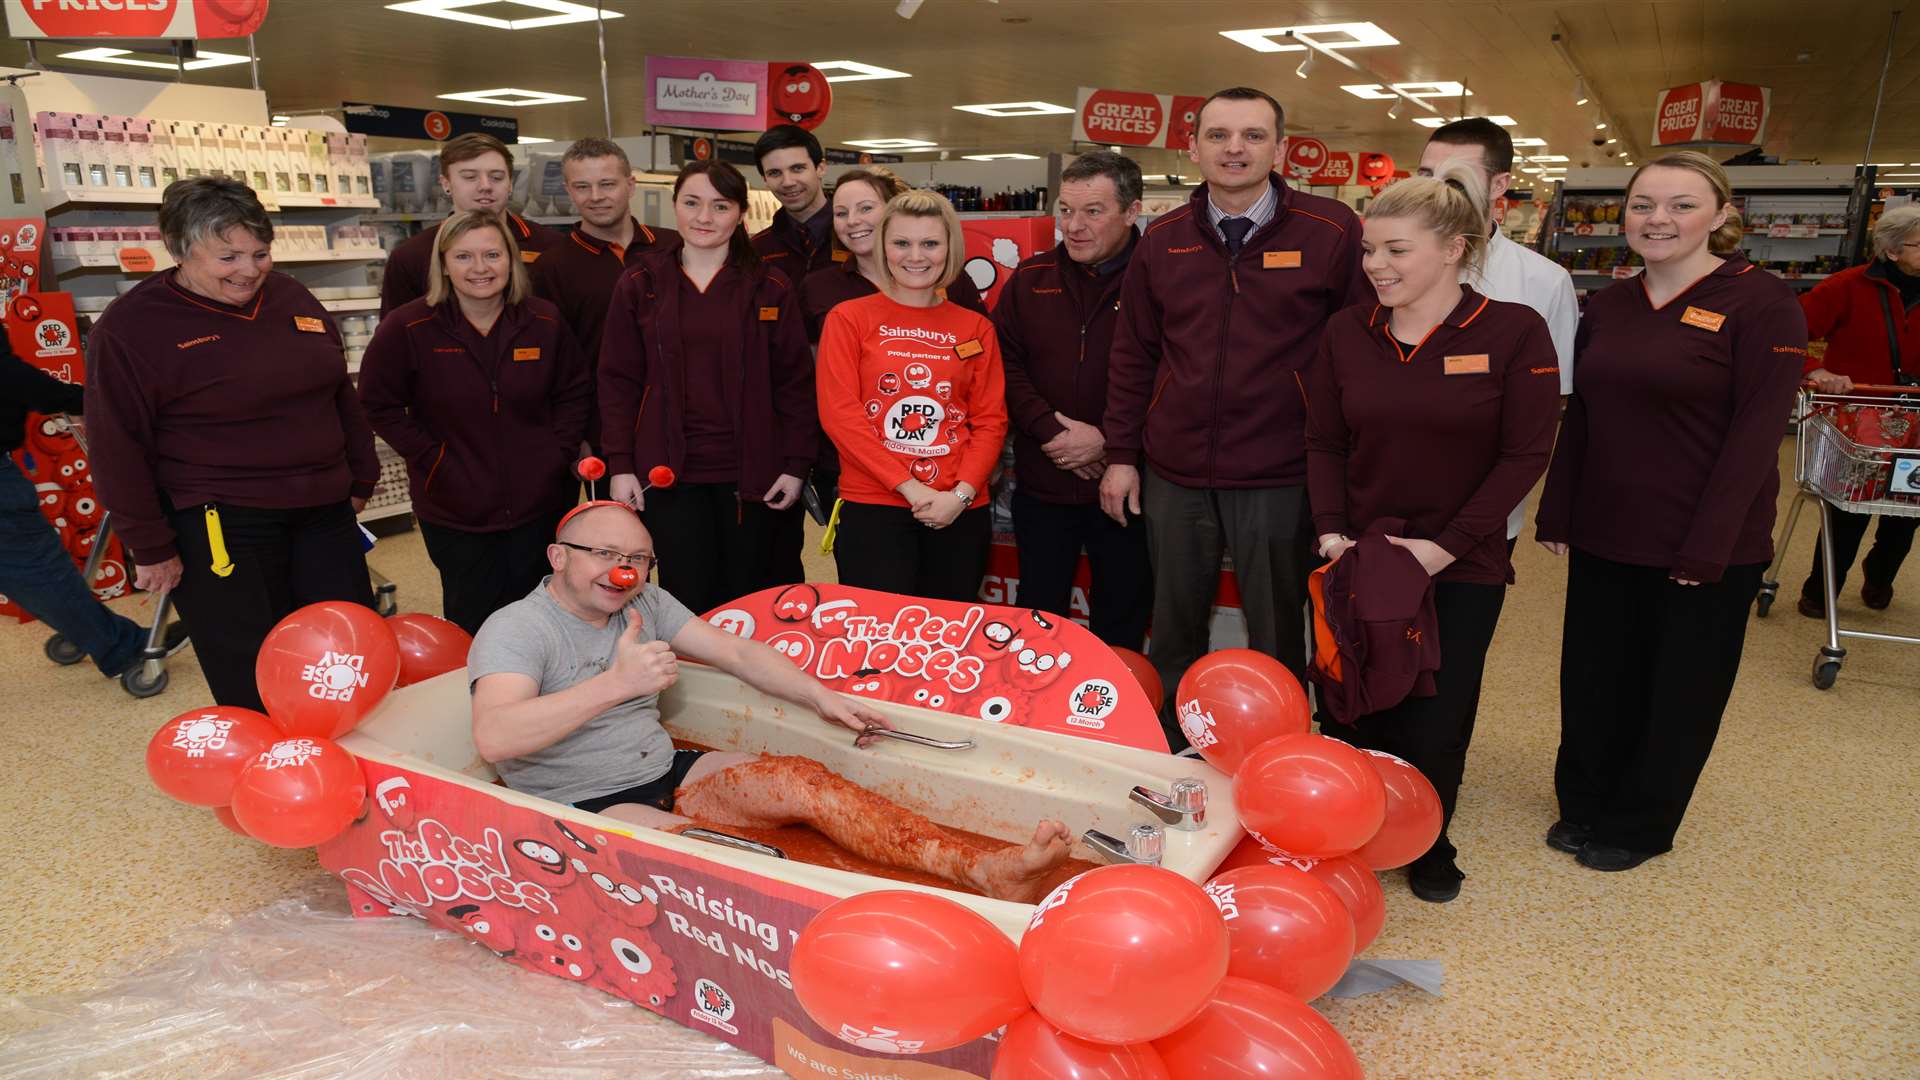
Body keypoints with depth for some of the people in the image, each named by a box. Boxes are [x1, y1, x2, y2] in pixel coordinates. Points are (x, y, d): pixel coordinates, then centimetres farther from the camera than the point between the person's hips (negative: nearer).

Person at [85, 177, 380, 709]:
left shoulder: (292, 298, 7)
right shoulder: (130, 327, -9)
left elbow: (341, 394, 17)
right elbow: (119, 448, -8)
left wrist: (361, 480, 17)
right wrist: (152, 549, -7)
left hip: (324, 512, 6)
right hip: (219, 528, -6)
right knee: (256, 690, 0)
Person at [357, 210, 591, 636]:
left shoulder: (545, 322, -2)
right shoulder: (406, 329, -10)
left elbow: (574, 393, 9)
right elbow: (380, 406, -3)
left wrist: (559, 454, -2)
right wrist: (433, 461, -10)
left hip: (540, 503, 2)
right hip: (455, 512, -2)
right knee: (473, 628, 9)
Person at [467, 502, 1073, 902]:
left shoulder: (645, 603, 10)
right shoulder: (515, 629, -11)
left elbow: (735, 652, 12)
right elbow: (494, 739, -29)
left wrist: (822, 699, 1)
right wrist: (615, 683, -38)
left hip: (668, 773, 6)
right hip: (584, 810, -6)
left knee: (803, 779, -19)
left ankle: (985, 870, -30)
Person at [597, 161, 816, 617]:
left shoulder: (770, 287, 3)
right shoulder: (639, 285, 5)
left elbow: (795, 381, 3)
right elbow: (619, 380, 5)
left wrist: (796, 464, -3)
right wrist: (620, 465, -2)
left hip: (754, 474, 0)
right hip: (670, 475, 0)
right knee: (687, 604, 3)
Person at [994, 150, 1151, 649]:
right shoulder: (1031, 279, 5)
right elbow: (1005, 366, 1)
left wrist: (1107, 440, -19)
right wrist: (1052, 430, -11)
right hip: (1042, 484, 3)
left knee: (1121, 626, 12)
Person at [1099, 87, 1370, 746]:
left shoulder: (1332, 233, -5)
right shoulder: (1163, 240, 6)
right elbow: (1133, 355, 10)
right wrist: (1121, 455, 7)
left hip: (1281, 480, -3)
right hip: (1173, 475, 4)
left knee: (1277, 643, 10)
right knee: (1173, 636, 16)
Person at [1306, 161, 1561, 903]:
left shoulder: (1514, 333, -8)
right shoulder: (1346, 332, 1)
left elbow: (1525, 455, -9)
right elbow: (1325, 443, 5)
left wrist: (1445, 545, -14)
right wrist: (1331, 531, -9)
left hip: (1462, 568, -2)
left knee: (1436, 724, 6)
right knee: (1352, 711, 7)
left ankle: (1428, 846, 32)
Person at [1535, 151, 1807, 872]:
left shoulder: (1762, 304, -10)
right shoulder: (1607, 306, 6)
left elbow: (1755, 434, -14)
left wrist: (1707, 548, -17)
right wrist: (1556, 516, 5)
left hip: (1708, 546, -4)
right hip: (1605, 535, 5)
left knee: (1679, 688, 11)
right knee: (1594, 678, 13)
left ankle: (1639, 825, 29)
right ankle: (1584, 805, 33)